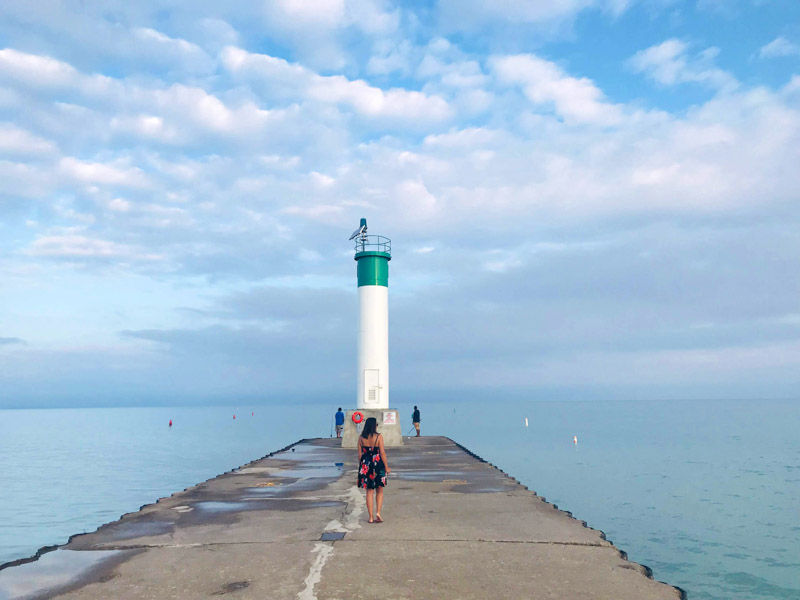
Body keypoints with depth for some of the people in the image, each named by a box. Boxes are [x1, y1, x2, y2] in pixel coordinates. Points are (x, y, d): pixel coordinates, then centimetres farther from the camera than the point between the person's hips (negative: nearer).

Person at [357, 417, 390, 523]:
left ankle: (371, 517, 10)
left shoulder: (361, 438, 0)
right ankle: (378, 512, -1)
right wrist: (386, 467, -2)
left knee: (369, 491, 10)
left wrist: (360, 466, 13)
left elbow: (359, 454, 3)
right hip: (378, 464, -3)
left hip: (365, 465, 3)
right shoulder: (378, 437, -9)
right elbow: (382, 453, -9)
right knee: (379, 491, 13)